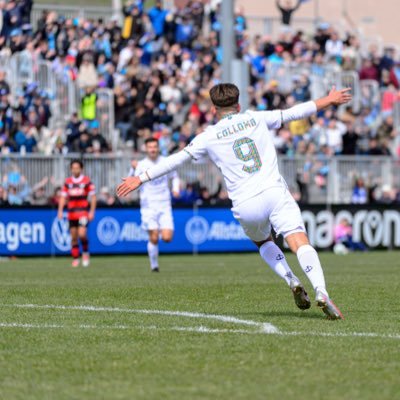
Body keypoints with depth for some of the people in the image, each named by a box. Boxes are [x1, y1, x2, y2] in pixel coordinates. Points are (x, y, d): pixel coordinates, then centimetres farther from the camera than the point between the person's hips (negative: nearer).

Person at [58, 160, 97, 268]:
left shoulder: (87, 181, -1)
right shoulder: (68, 182, 9)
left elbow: (93, 197, -1)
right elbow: (63, 197, 11)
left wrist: (92, 211, -7)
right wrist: (60, 211, 1)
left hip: (83, 212, -4)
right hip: (72, 213, 4)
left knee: (82, 234, -17)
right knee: (73, 237, 4)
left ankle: (85, 253, 7)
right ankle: (75, 259, 11)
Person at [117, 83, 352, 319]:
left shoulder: (209, 137, 10)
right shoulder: (256, 119, 15)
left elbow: (175, 160, 11)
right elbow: (294, 113, 23)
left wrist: (141, 179, 18)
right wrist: (329, 100, 36)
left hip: (246, 205, 0)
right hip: (275, 192, 0)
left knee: (263, 242, 28)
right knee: (300, 242, -12)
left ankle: (292, 282, 7)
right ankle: (321, 293, -32)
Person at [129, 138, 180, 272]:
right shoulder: (141, 165, -4)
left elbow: (174, 177, 21)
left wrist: (175, 188, 1)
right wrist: (133, 169, -36)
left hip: (164, 206, 2)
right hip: (149, 207, -2)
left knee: (167, 238, -9)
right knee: (154, 238, -9)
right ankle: (154, 265, 9)